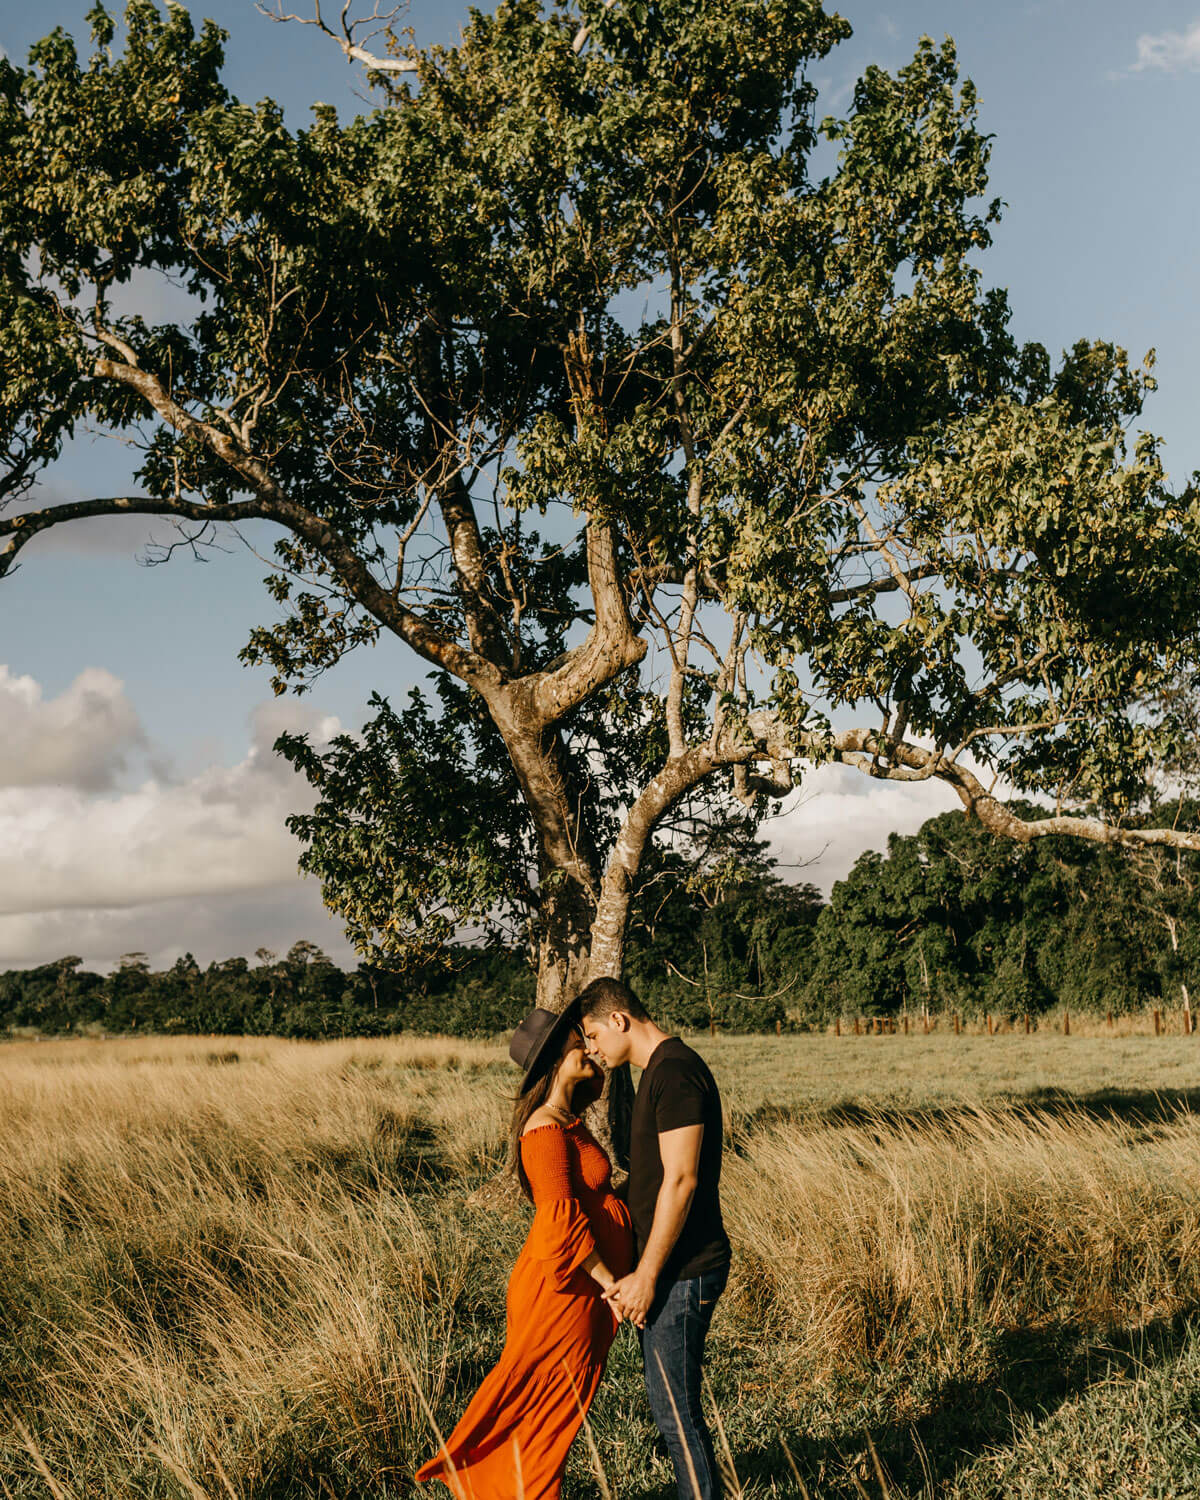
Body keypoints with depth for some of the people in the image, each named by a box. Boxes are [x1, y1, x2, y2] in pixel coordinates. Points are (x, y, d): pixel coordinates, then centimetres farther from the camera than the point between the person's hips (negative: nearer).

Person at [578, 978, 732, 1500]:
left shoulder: (675, 1072, -18)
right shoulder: (659, 1070, 14)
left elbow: (680, 1181, -22)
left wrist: (645, 1276, -19)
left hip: (682, 1274, -10)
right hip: (672, 1269, 10)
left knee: (675, 1409, -3)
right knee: (671, 1403, 16)